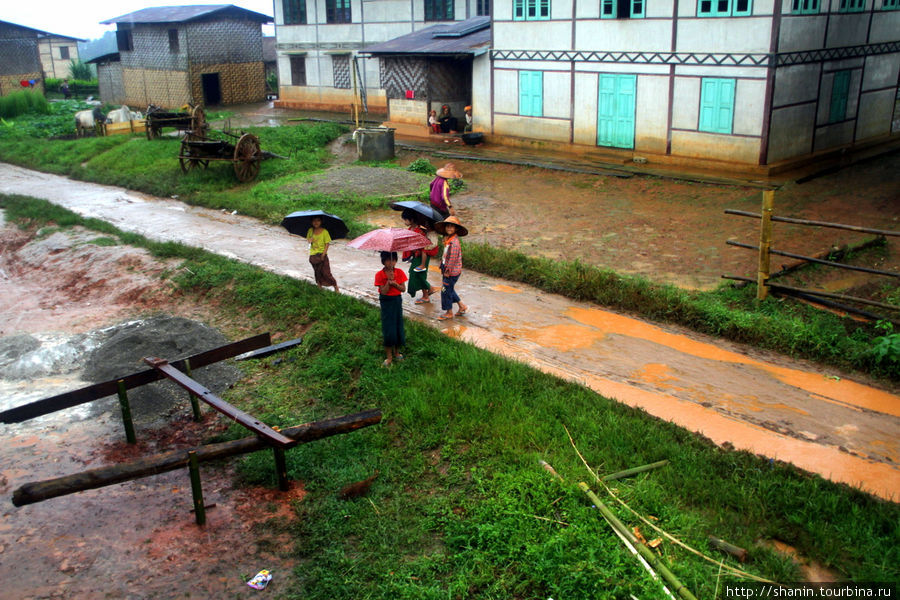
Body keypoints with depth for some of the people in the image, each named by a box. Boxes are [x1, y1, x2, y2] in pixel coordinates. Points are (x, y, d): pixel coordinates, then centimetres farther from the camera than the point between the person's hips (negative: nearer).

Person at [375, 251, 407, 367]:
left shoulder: (399, 272, -4)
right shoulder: (379, 275, -11)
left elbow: (403, 289, -7)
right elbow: (383, 292, -14)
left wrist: (394, 283, -23)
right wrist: (388, 281, -25)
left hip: (397, 301, 3)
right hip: (386, 302, -2)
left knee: (398, 326, 7)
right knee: (388, 328, -2)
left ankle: (396, 352, 26)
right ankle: (389, 356, 7)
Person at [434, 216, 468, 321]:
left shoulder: (454, 242, -24)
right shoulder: (448, 239, 6)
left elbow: (453, 258, -24)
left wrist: (447, 271, -18)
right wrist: (443, 268, 12)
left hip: (452, 272, -9)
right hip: (447, 270, 10)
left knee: (446, 290, 1)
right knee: (450, 290, 20)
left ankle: (449, 313, 16)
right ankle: (462, 306, 33)